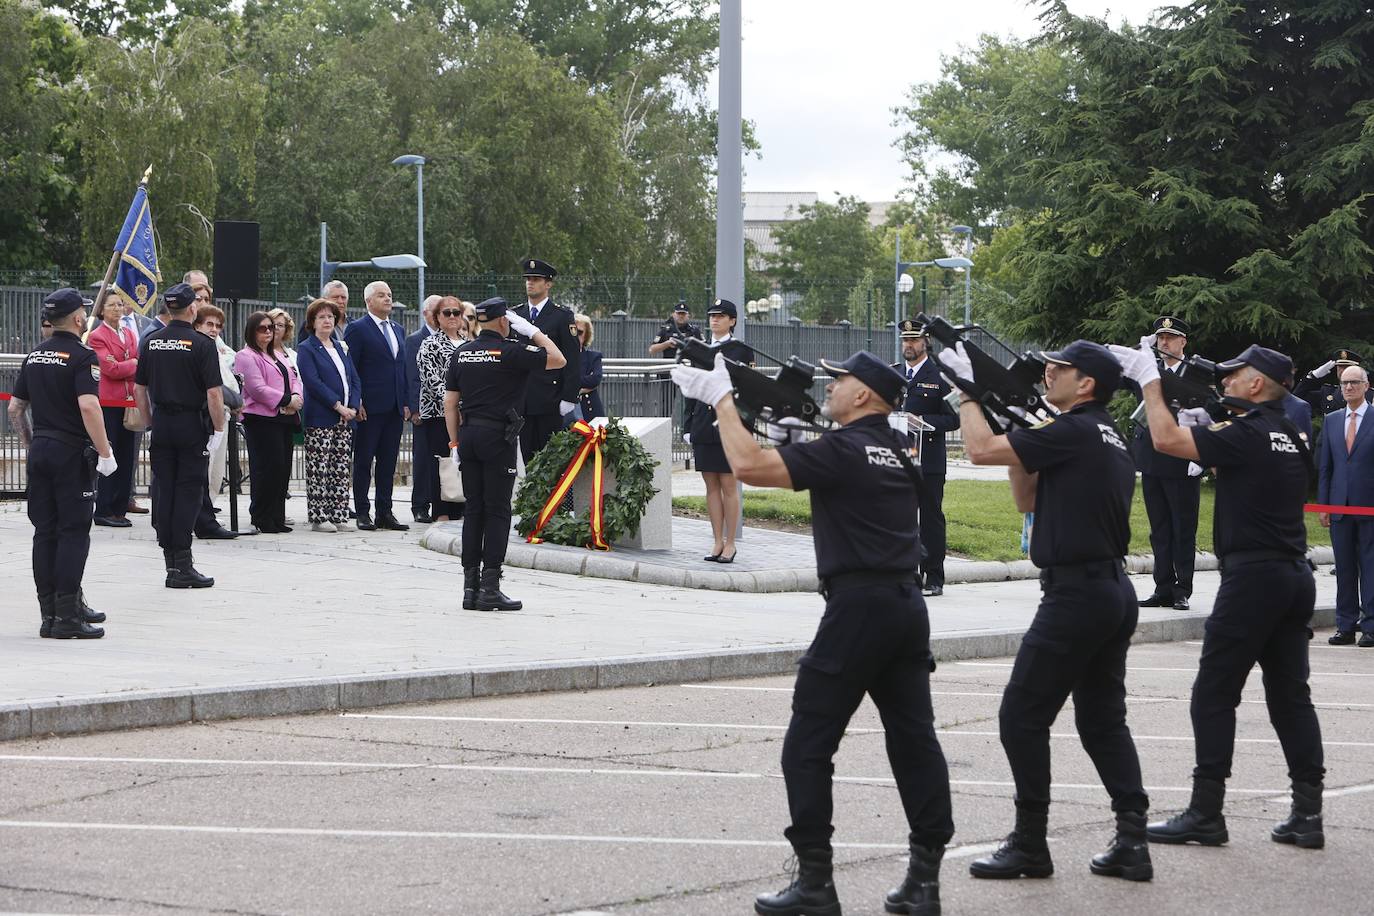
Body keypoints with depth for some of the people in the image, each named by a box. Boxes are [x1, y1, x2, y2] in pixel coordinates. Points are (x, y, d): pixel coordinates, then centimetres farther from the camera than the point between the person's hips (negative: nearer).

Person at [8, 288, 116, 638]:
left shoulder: (35, 356, 12)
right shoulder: (82, 356, -11)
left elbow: (15, 408, 16)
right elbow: (88, 406, -23)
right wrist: (105, 453, -19)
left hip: (39, 450, 7)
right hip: (72, 453, -7)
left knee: (45, 532, 9)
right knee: (74, 532, -4)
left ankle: (50, 612, 13)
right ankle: (67, 616, -7)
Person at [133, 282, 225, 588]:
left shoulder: (150, 342, 4)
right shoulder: (201, 344, -11)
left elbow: (139, 389, 9)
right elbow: (213, 393, -15)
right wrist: (218, 430, -7)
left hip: (161, 425, 5)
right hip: (192, 425, -5)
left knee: (165, 491, 9)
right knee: (188, 493, -2)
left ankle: (171, 559, 12)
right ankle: (182, 565, -5)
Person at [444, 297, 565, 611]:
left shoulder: (461, 353, 8)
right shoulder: (510, 351, -9)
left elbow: (450, 401, 10)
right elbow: (558, 360, -3)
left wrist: (455, 442, 15)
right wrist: (532, 331, 5)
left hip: (468, 434, 6)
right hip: (497, 436, -6)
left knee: (473, 510, 9)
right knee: (497, 511, -2)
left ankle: (470, 587, 9)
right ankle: (490, 589, -5)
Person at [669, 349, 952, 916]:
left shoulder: (844, 449, -11)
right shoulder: (895, 450, 14)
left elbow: (749, 465, -18)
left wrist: (722, 398, -6)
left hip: (859, 606, -8)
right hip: (906, 602, 8)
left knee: (807, 745, 0)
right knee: (914, 739, 8)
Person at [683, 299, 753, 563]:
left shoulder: (741, 350, -1)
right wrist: (689, 428, 8)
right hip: (704, 428, 5)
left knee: (729, 486, -1)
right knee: (711, 486, 7)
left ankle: (729, 544, 4)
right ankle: (717, 542, 12)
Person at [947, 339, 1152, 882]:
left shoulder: (1074, 431, -14)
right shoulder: (1109, 440, 16)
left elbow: (980, 449, -16)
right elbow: (1029, 499, 21)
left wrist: (967, 390, -1)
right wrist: (1014, 427, 13)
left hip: (1076, 593, -10)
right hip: (1114, 590, 10)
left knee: (1022, 715, -2)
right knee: (1103, 719, 14)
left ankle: (1030, 844, 3)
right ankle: (1132, 842, 10)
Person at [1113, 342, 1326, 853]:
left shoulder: (1248, 435, -13)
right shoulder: (1289, 438, 13)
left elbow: (1166, 439, -15)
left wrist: (1148, 379, -3)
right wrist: (1205, 426, 17)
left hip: (1253, 577, -8)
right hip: (1295, 577, 8)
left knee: (1213, 694, -1)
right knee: (1290, 695, 10)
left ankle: (1205, 814, 0)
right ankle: (1307, 814, 9)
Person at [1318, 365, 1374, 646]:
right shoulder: (1331, 420, 12)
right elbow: (1324, 466, 12)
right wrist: (1322, 504, 7)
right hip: (1339, 505, 4)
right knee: (1344, 567, 6)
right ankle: (1346, 626, 11)